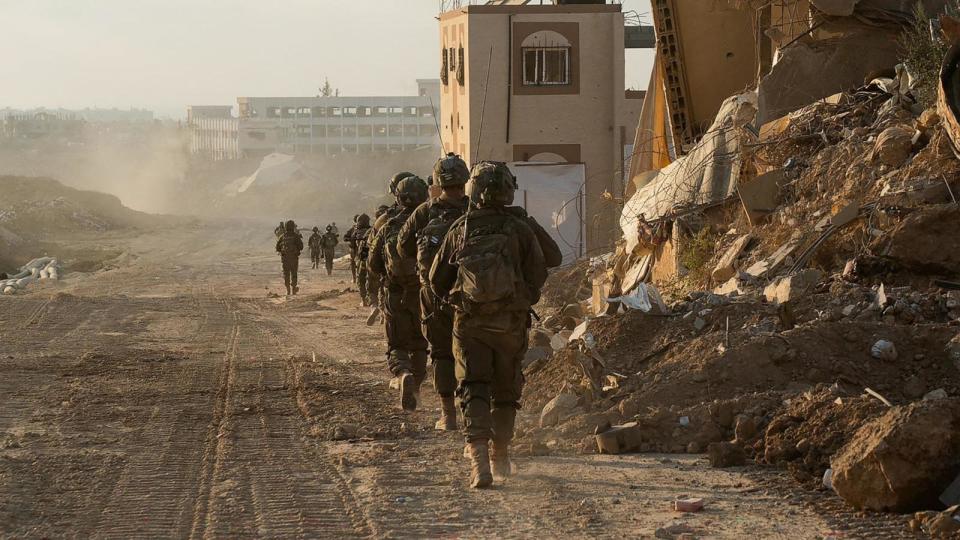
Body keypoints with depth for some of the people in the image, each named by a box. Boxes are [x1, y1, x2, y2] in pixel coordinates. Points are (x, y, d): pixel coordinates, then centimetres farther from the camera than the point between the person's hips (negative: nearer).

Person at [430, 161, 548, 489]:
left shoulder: (460, 230, -3)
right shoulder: (520, 230, -7)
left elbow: (437, 279, 4)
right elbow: (538, 275, -3)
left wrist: (452, 299, 24)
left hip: (469, 323, 0)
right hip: (511, 325, 0)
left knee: (473, 391, -2)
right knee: (505, 391, 17)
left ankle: (479, 460, -19)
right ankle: (500, 457, 28)